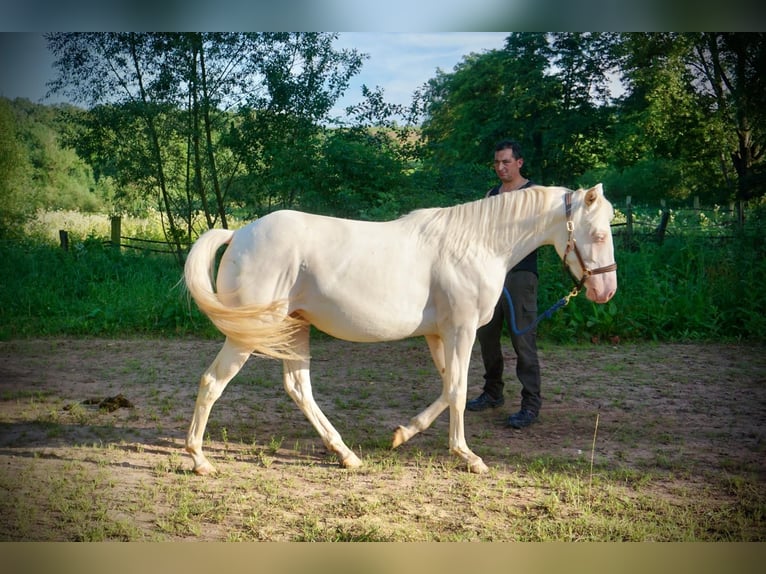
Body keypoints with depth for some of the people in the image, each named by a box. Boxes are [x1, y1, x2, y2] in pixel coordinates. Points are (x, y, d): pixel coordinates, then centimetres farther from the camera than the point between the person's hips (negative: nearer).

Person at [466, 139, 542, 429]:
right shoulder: (491, 194, 15)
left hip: (521, 273, -7)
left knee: (523, 340, -8)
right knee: (486, 335, 13)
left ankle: (530, 405, -2)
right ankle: (492, 393, 29)